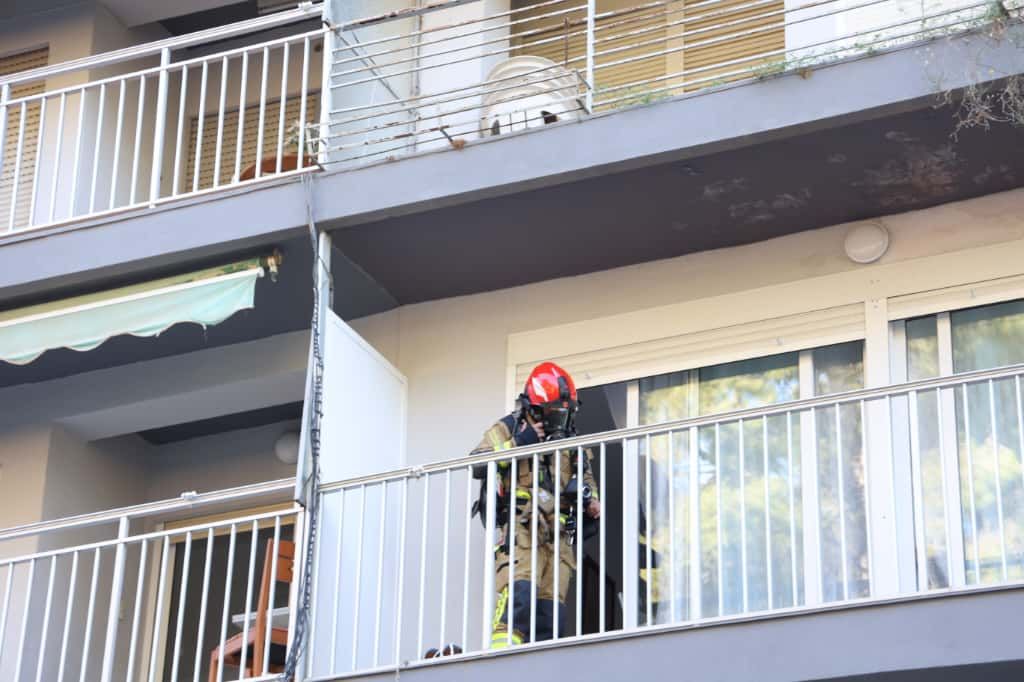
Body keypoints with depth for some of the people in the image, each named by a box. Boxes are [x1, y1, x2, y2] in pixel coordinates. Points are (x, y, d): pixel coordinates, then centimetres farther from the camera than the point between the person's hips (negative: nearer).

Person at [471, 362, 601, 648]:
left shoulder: (570, 440, 24)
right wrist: (517, 443, -13)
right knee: (518, 592, -26)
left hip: (557, 533, 6)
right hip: (521, 528, -6)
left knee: (551, 608, -1)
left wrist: (590, 499, 10)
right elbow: (477, 465, -5)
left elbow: (586, 478, 34)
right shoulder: (508, 429, 7)